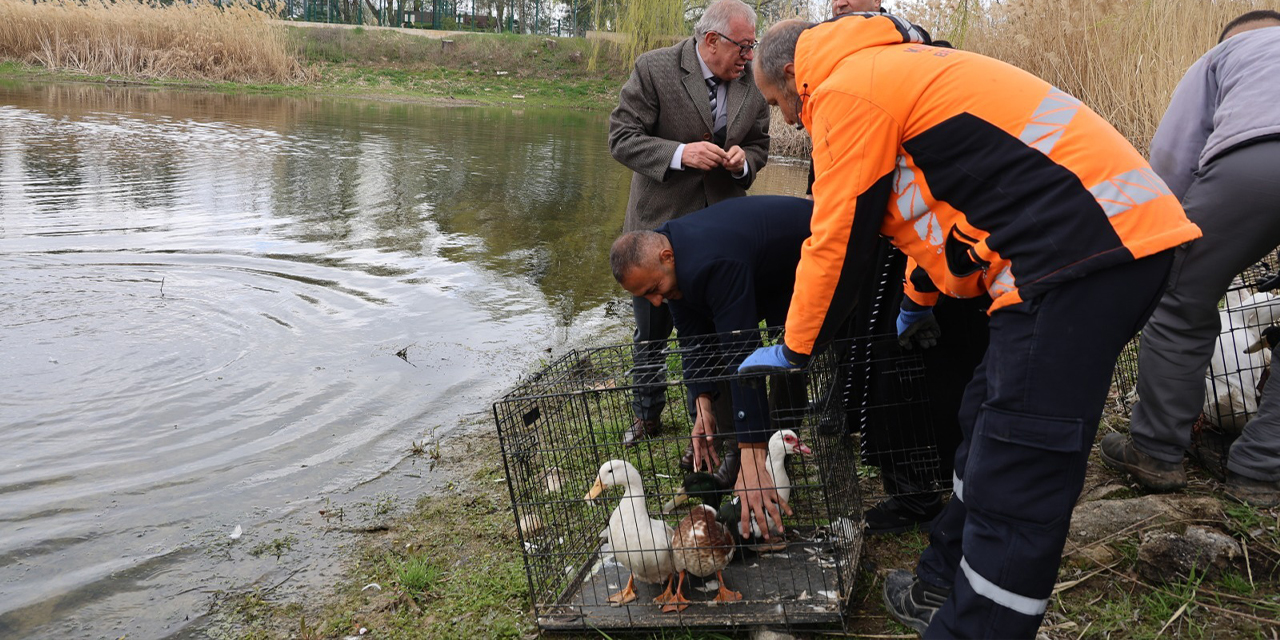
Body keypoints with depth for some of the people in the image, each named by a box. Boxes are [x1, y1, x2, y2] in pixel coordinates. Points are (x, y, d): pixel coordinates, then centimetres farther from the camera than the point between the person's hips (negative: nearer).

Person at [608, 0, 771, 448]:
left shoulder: (753, 82, -2)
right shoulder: (655, 69, -13)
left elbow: (758, 146, 11)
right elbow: (622, 138, -13)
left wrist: (743, 161, -13)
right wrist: (679, 153, -26)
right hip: (659, 225, -1)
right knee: (651, 332, 14)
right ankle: (647, 417, 35)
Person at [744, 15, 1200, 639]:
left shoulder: (845, 90, -5)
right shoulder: (893, 67, 25)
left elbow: (836, 243, -2)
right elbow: (943, 197, 38)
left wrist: (791, 352, 13)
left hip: (1089, 244, -10)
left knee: (1015, 480, -6)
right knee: (988, 421, 20)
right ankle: (944, 586, 34)